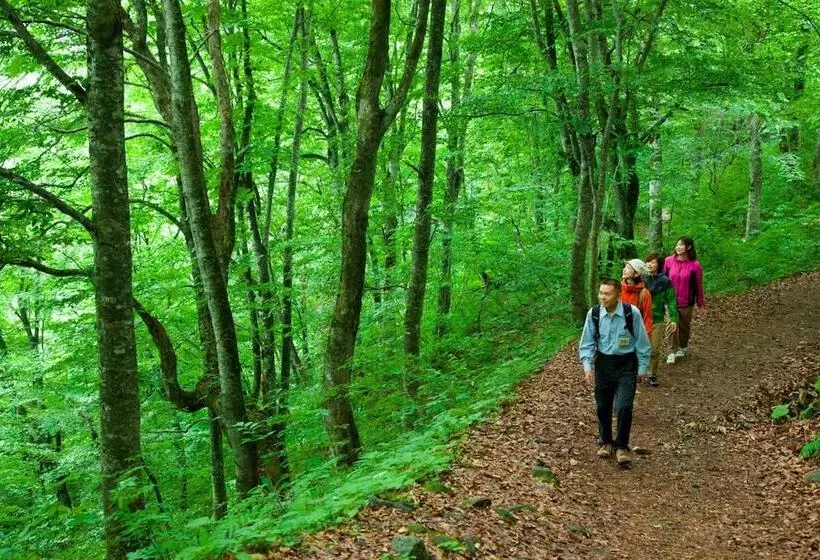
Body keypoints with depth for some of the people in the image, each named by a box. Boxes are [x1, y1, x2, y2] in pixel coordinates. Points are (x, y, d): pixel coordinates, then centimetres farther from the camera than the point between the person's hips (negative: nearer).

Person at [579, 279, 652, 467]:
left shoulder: (632, 313, -15)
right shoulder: (594, 314, -9)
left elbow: (642, 342, -4)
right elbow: (587, 343, 1)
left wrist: (642, 368, 0)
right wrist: (587, 366, -9)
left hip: (626, 365, -3)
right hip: (603, 364, 3)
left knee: (624, 407, -11)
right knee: (602, 407, 12)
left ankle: (622, 447, 8)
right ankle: (605, 442, 34)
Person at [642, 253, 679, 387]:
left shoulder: (665, 281, -3)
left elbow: (671, 300, -1)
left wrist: (674, 319, -7)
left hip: (657, 320, 0)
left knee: (655, 350, 4)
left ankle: (652, 375, 18)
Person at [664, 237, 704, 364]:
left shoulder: (695, 265, -13)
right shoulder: (669, 261, -10)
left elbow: (698, 285, -4)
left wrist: (700, 302, 4)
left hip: (686, 302, 0)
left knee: (684, 326, 16)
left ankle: (683, 347, 38)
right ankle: (673, 352, 7)